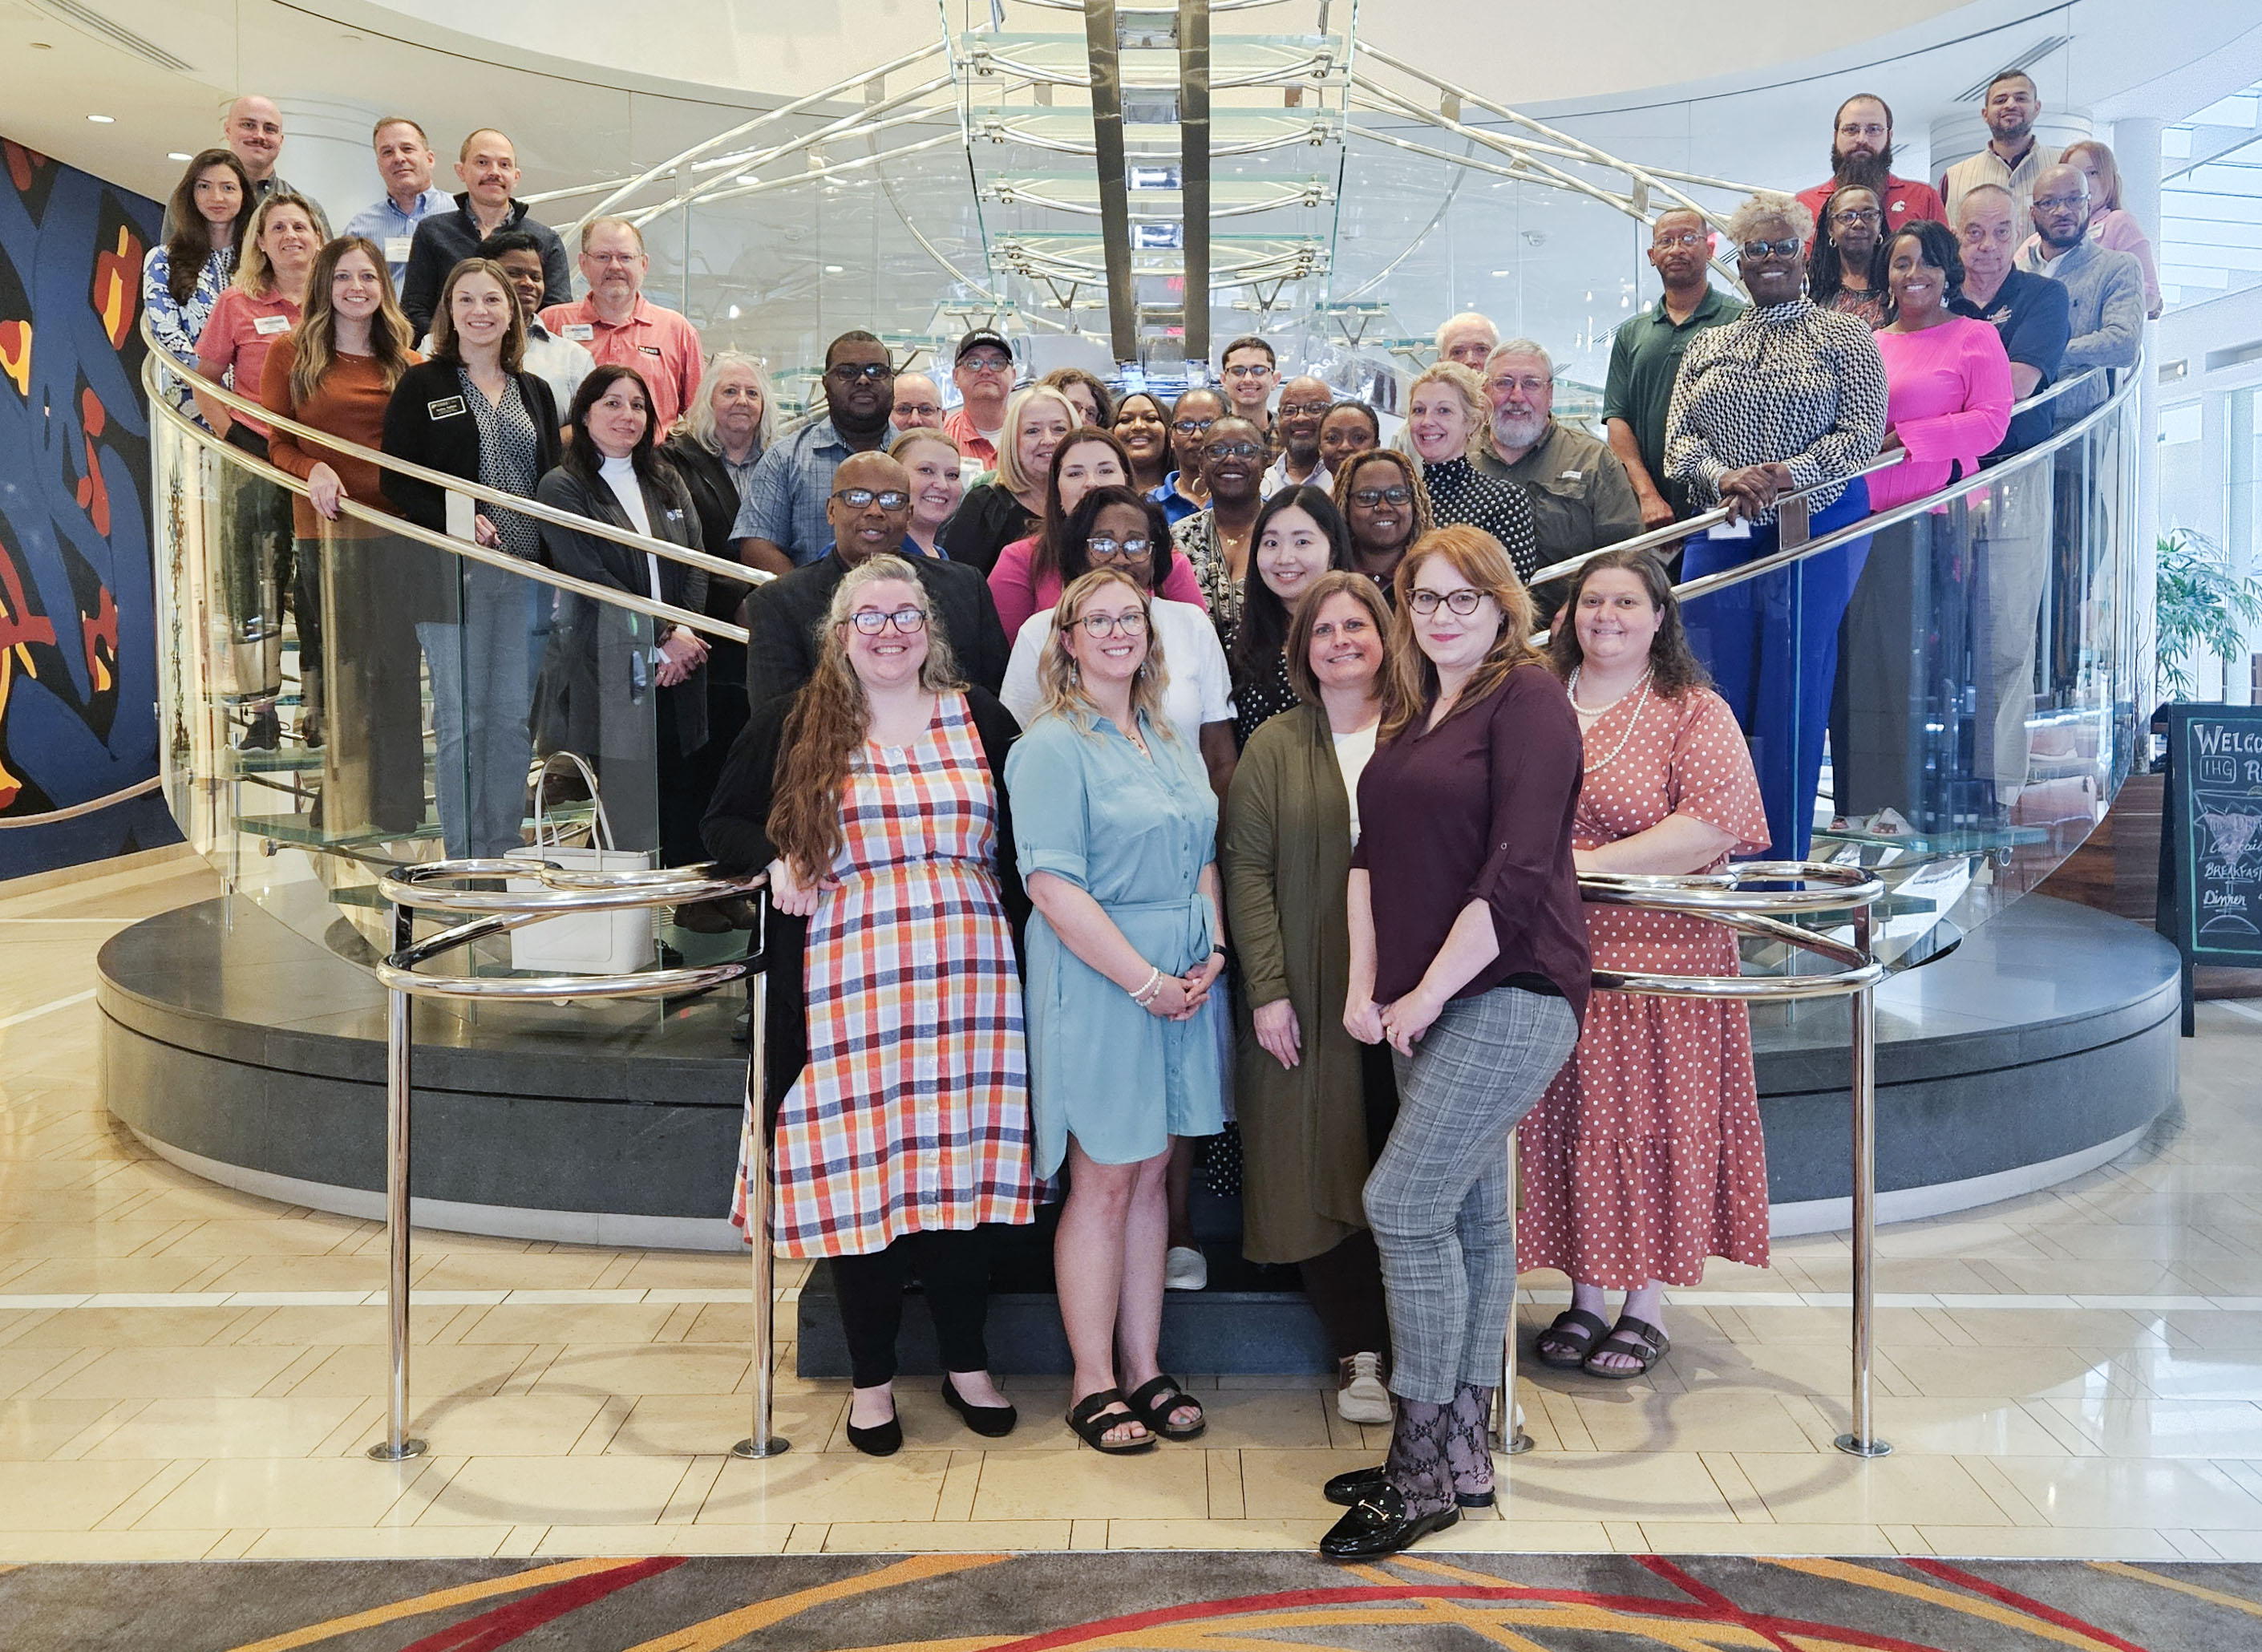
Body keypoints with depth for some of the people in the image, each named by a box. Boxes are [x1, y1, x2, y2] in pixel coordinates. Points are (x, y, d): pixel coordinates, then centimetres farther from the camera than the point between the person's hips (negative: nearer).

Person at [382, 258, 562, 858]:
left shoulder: (535, 392, 15)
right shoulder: (421, 386, 2)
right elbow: (398, 481, -4)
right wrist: (453, 522, -20)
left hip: (526, 577, 4)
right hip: (453, 576, -4)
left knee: (515, 716, 7)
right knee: (462, 718, -1)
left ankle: (508, 849, 17)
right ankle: (465, 856, 7)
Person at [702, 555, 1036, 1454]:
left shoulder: (980, 720, 11)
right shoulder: (795, 728, 6)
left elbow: (1023, 839, 14)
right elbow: (724, 823, 14)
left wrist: (1020, 935, 3)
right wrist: (774, 860, -6)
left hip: (968, 985, 1)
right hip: (848, 990, -1)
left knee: (961, 1169, 5)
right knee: (858, 1175, 1)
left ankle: (967, 1363, 23)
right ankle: (872, 1379, 18)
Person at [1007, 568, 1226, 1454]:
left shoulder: (1171, 743, 14)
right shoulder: (1052, 748, -9)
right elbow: (1056, 890, -17)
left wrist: (1212, 954, 2)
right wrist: (1146, 980, -16)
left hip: (1183, 980, 7)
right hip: (1095, 983, -6)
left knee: (1151, 1176, 12)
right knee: (1103, 1183, 1)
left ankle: (1144, 1367, 22)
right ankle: (1093, 1383, 14)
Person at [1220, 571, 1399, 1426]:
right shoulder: (1274, 747, 7)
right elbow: (1247, 870, 1)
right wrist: (1267, 990, -7)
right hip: (1310, 998, 0)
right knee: (1323, 1171, 2)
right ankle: (1360, 1354, 14)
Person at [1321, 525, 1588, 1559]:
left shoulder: (1528, 700, -9)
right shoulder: (1409, 711, 16)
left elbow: (1519, 873, -17)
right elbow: (1372, 854, 16)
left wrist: (1429, 992, -14)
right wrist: (1363, 986, 5)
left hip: (1511, 994, -8)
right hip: (1423, 1004, 8)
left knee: (1403, 1206, -12)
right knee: (1469, 1213, 12)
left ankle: (1422, 1469, -1)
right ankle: (1462, 1454, 20)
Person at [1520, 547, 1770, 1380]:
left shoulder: (1695, 713, 1)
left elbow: (1712, 826, -13)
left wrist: (1590, 864, -17)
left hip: (1659, 957, -3)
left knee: (1648, 1121, 2)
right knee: (1565, 1122, 7)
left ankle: (1647, 1304, 16)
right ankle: (1584, 1296, 21)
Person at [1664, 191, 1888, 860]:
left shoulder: (1845, 339, 6)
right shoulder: (1705, 347, 17)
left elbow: (1862, 433, -5)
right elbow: (1680, 439, 7)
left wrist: (1786, 475, -20)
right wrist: (1724, 479, -13)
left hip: (1816, 532, -3)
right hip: (1721, 533, 3)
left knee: (1793, 697, -3)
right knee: (1715, 696, 0)